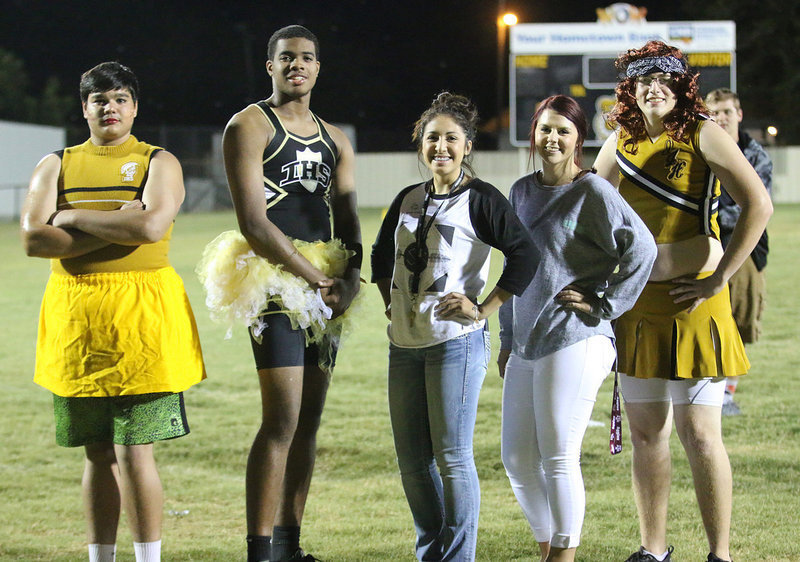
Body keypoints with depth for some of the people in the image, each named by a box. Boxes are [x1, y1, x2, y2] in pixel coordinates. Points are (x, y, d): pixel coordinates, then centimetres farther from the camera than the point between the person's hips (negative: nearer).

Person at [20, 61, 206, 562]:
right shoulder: (56, 165, 12)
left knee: (134, 450, -7)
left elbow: (150, 226, -16)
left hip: (141, 313, -3)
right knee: (98, 452, 9)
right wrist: (113, 229, -11)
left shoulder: (159, 163, 4)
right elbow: (33, 238, -4)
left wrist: (74, 218, -8)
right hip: (75, 314, 3)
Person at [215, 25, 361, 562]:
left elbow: (348, 221, 14)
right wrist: (317, 278, -15)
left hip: (324, 290, 7)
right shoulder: (250, 126, -3)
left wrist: (350, 277, -7)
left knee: (309, 421, 7)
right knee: (282, 420, -13)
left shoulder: (335, 140, 18)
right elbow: (254, 223, -13)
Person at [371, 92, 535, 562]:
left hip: (456, 342, -7)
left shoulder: (481, 200, -5)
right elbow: (382, 254, 29)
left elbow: (523, 254, -15)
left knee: (451, 456, -6)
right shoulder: (408, 200, 14)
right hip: (405, 345, 7)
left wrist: (485, 309, -14)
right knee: (412, 459, 10)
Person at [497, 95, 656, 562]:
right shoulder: (522, 192, 15)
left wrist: (603, 303, -11)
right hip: (526, 347, 7)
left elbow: (641, 247, -14)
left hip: (574, 343, -7)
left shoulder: (593, 191, -7)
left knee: (558, 458, -6)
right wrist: (507, 340, 22)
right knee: (518, 459, 9)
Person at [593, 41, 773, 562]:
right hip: (635, 304, 6)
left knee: (699, 433, -7)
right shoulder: (621, 142, 10)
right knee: (646, 433, 10)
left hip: (690, 304, -6)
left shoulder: (703, 135, -6)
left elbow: (759, 205, -15)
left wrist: (719, 279, -17)